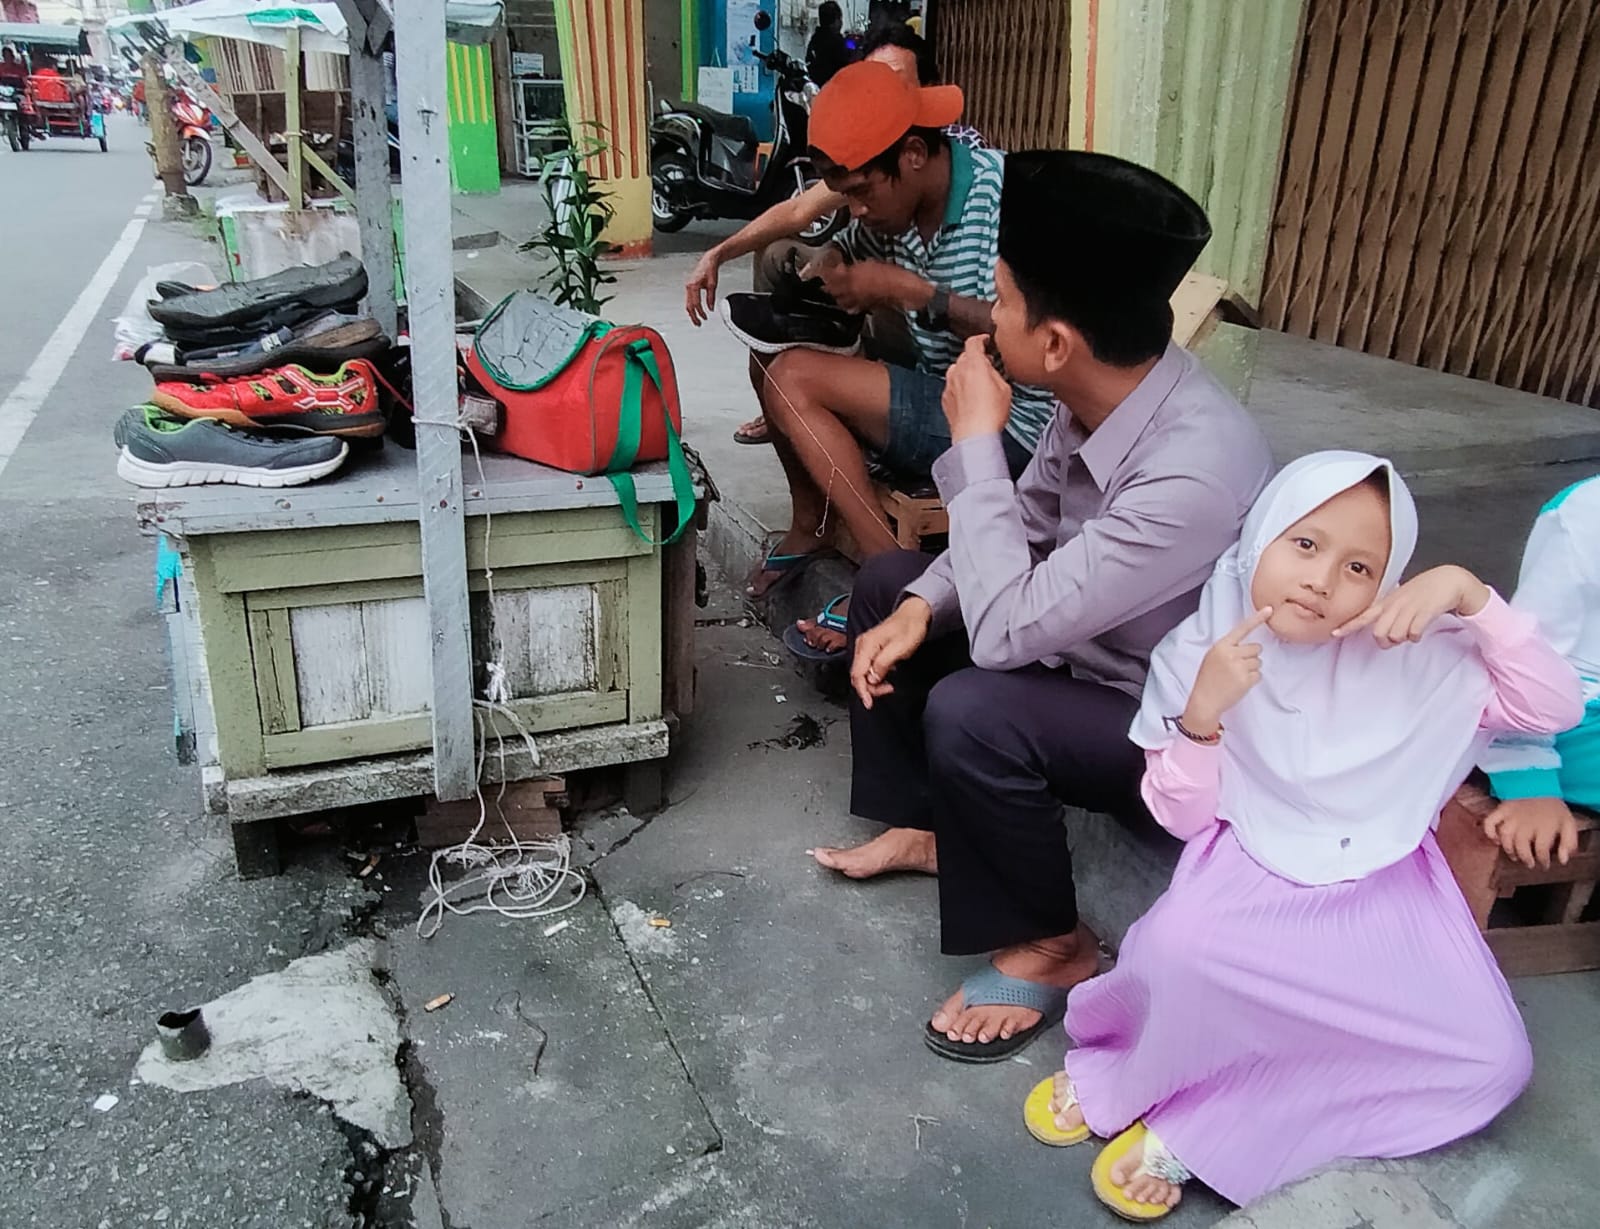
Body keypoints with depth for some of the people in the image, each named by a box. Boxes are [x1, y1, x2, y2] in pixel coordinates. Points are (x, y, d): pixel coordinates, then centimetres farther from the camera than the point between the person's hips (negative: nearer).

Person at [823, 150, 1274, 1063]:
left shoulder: (1196, 475, -37)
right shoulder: (1107, 389, -12)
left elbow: (1004, 629, -35)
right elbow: (1029, 525, 4)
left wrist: (974, 440, -27)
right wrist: (920, 606, -11)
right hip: (1090, 653, 8)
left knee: (970, 712, -34)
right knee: (886, 583, 7)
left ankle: (1052, 946, -5)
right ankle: (925, 825, 20)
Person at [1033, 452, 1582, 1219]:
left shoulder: (1416, 654, -6)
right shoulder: (1199, 652, -9)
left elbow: (1555, 707, -7)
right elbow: (1183, 817, -6)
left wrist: (1468, 592, -19)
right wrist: (1202, 711, -25)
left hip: (1384, 891, 3)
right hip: (1250, 874, -2)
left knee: (1492, 1064, -16)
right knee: (1176, 946, -36)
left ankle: (1192, 1129, -13)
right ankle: (1128, 1075, 0)